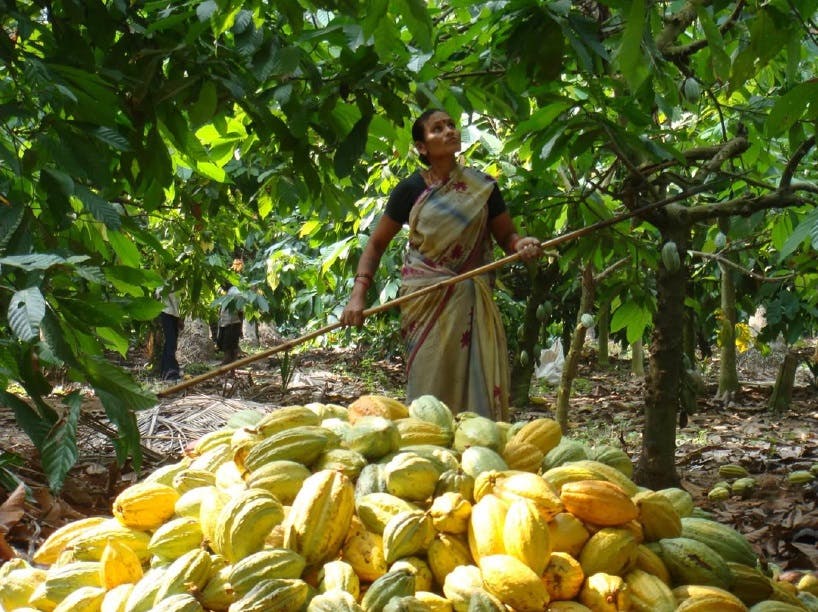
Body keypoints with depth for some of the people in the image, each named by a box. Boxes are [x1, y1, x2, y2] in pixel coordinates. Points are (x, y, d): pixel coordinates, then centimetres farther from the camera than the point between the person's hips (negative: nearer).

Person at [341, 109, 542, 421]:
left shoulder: (482, 186, 5)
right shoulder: (411, 190, 0)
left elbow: (506, 234, 10)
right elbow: (377, 243, 4)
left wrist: (522, 245, -14)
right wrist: (358, 293, -8)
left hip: (472, 301, 2)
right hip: (425, 299, -2)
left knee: (478, 380, -2)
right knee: (431, 384, -3)